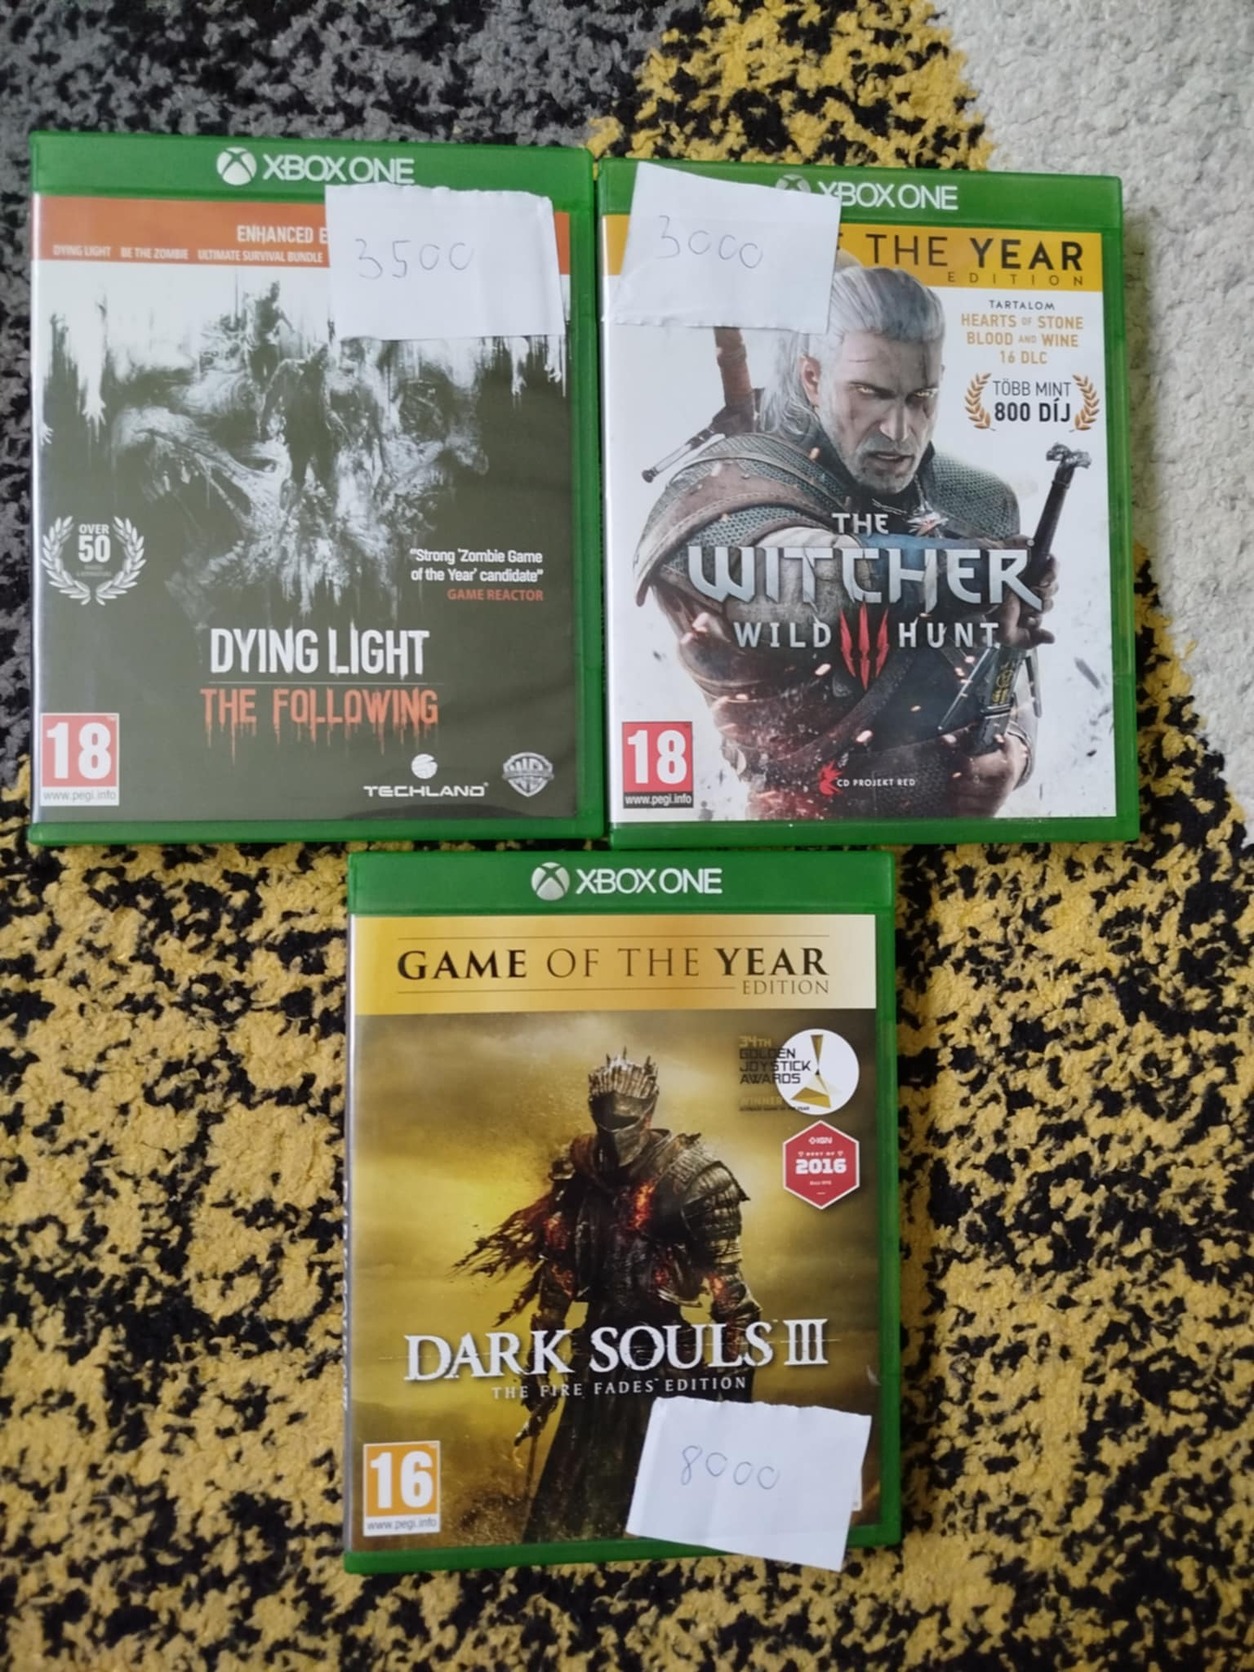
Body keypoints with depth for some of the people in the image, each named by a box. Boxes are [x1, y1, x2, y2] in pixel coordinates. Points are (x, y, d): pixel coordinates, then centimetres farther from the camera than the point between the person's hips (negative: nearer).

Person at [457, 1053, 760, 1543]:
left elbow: (728, 1286, -12)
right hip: (598, 1353, 5)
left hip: (669, 1355, -5)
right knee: (573, 1490, 15)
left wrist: (734, 1370, -14)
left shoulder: (692, 1176, -14)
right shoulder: (582, 1174, 0)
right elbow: (558, 1272, 9)